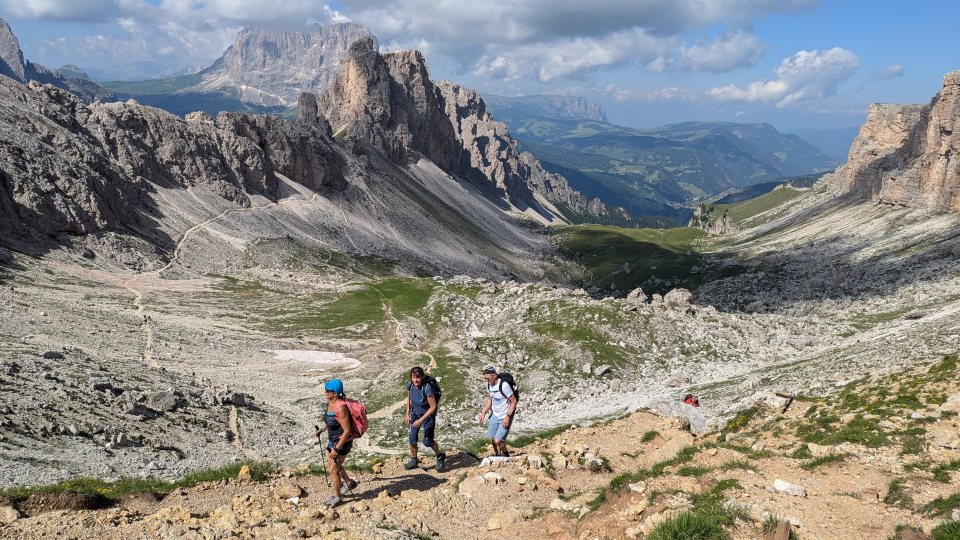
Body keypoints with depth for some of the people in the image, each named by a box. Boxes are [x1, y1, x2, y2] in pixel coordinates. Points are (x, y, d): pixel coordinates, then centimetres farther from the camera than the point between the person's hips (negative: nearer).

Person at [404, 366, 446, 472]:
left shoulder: (427, 388, -33)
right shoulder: (410, 386, -15)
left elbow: (433, 407, -25)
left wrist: (421, 420, -25)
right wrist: (407, 414, 7)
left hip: (428, 415, -5)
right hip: (415, 413, 5)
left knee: (427, 442, -6)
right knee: (412, 439, 3)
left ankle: (440, 457, 22)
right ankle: (414, 460, 27)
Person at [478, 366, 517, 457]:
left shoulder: (504, 386, -26)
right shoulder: (489, 384, -3)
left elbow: (514, 401, -19)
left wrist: (508, 416, -24)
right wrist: (483, 413, 4)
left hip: (505, 418, -7)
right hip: (495, 415, 7)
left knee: (498, 441, -9)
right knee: (493, 439, 10)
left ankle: (505, 455, 19)